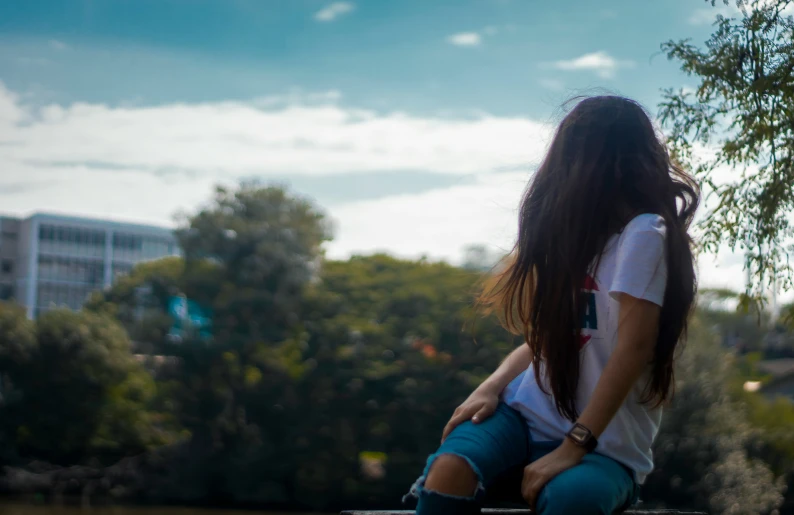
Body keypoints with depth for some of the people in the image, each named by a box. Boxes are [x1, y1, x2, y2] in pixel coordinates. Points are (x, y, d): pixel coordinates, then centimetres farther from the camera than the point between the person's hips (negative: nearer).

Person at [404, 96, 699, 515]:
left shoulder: (644, 234, -12)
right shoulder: (583, 235, 16)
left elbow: (633, 348, -20)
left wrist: (572, 449, -21)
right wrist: (492, 386, -1)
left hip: (603, 445, -6)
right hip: (529, 409, 6)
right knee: (449, 470, -26)